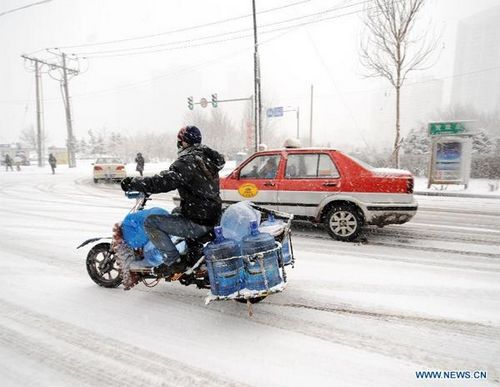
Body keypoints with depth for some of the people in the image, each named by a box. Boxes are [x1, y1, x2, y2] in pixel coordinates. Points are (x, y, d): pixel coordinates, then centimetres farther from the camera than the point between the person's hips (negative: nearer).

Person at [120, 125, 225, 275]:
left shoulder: (187, 161, -18)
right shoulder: (206, 157, 11)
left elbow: (164, 181, -25)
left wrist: (133, 183, -13)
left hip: (198, 223, -9)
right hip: (213, 216, 10)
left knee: (150, 222, -5)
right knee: (176, 212, 35)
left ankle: (174, 261, -2)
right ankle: (193, 250, 35)